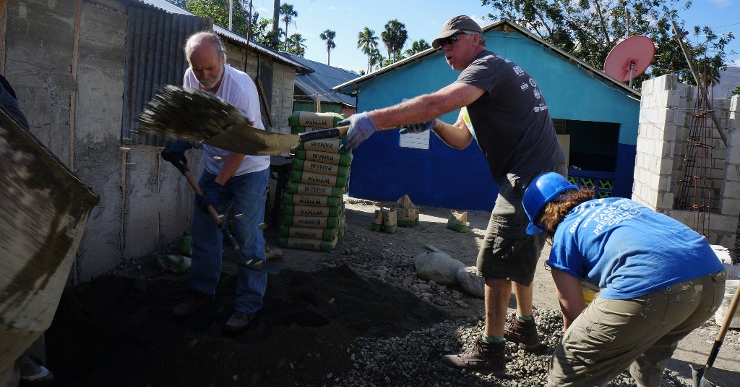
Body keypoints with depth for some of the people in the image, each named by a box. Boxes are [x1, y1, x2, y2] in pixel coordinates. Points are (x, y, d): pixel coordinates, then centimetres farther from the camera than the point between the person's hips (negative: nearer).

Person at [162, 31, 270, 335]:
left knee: (248, 238, -5)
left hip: (248, 170, -6)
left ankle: (248, 306, 7)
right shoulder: (190, 78, -7)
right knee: (203, 230, 9)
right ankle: (202, 291, 27)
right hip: (213, 165, 7)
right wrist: (183, 142, -8)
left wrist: (219, 186, -22)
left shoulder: (241, 88, -27)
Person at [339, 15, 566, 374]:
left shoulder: (488, 65, -10)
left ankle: (490, 350, 1)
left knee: (497, 261, -7)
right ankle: (524, 325, 36)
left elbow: (437, 102, -29)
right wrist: (433, 125, -4)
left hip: (531, 176, -11)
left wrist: (374, 119, -33)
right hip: (548, 174, 11)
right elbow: (461, 138, 16)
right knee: (517, 254, 21)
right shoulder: (499, 74, 22)